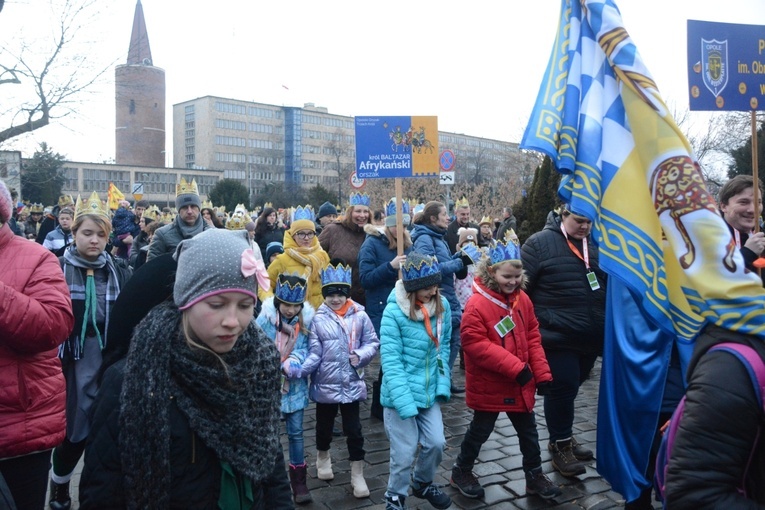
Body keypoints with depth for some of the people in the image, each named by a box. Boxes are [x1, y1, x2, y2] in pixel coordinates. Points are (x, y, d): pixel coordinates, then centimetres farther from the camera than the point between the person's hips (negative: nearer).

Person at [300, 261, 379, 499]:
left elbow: (372, 342, 1)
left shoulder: (360, 315, -7)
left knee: (354, 429, 7)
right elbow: (314, 353, -9)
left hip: (352, 384, 0)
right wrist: (299, 368, -24)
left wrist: (361, 355, -16)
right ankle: (323, 457, 49)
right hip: (325, 384, 0)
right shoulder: (318, 318, -9)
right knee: (324, 425, 20)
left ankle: (357, 474, 23)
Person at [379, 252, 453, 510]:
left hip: (429, 391, 5)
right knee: (405, 453, 3)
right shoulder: (394, 311, -19)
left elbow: (444, 346, 7)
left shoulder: (442, 305, -3)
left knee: (436, 443, 10)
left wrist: (443, 384, -2)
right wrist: (405, 401, -23)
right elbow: (390, 360, -19)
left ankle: (423, 484, 40)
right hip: (401, 394, -5)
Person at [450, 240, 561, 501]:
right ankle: (461, 472, 33)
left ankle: (535, 475, 37)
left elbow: (532, 337, 7)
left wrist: (542, 373, 1)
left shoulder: (522, 299, 0)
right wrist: (515, 366, -28)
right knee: (480, 430, 12)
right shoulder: (477, 304, -21)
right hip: (489, 385, -6)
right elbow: (475, 344, -26)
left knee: (528, 430, 18)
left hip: (521, 383, 6)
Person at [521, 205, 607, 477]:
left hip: (592, 335, 5)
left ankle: (564, 435, 35)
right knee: (562, 387, -2)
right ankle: (560, 443, 17)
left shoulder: (597, 245, 8)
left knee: (570, 386, 17)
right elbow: (522, 287, -6)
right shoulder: (540, 243, -8)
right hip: (558, 336, -5)